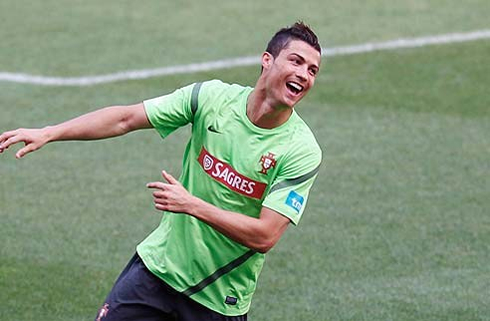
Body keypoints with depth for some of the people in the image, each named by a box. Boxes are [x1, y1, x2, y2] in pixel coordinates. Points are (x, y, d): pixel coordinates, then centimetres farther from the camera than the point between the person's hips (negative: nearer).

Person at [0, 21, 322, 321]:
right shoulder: (212, 97, -9)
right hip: (158, 266, 2)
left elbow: (265, 236, -22)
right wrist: (47, 133, -11)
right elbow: (126, 118, -5)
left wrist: (192, 205, -26)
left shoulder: (302, 151, -17)